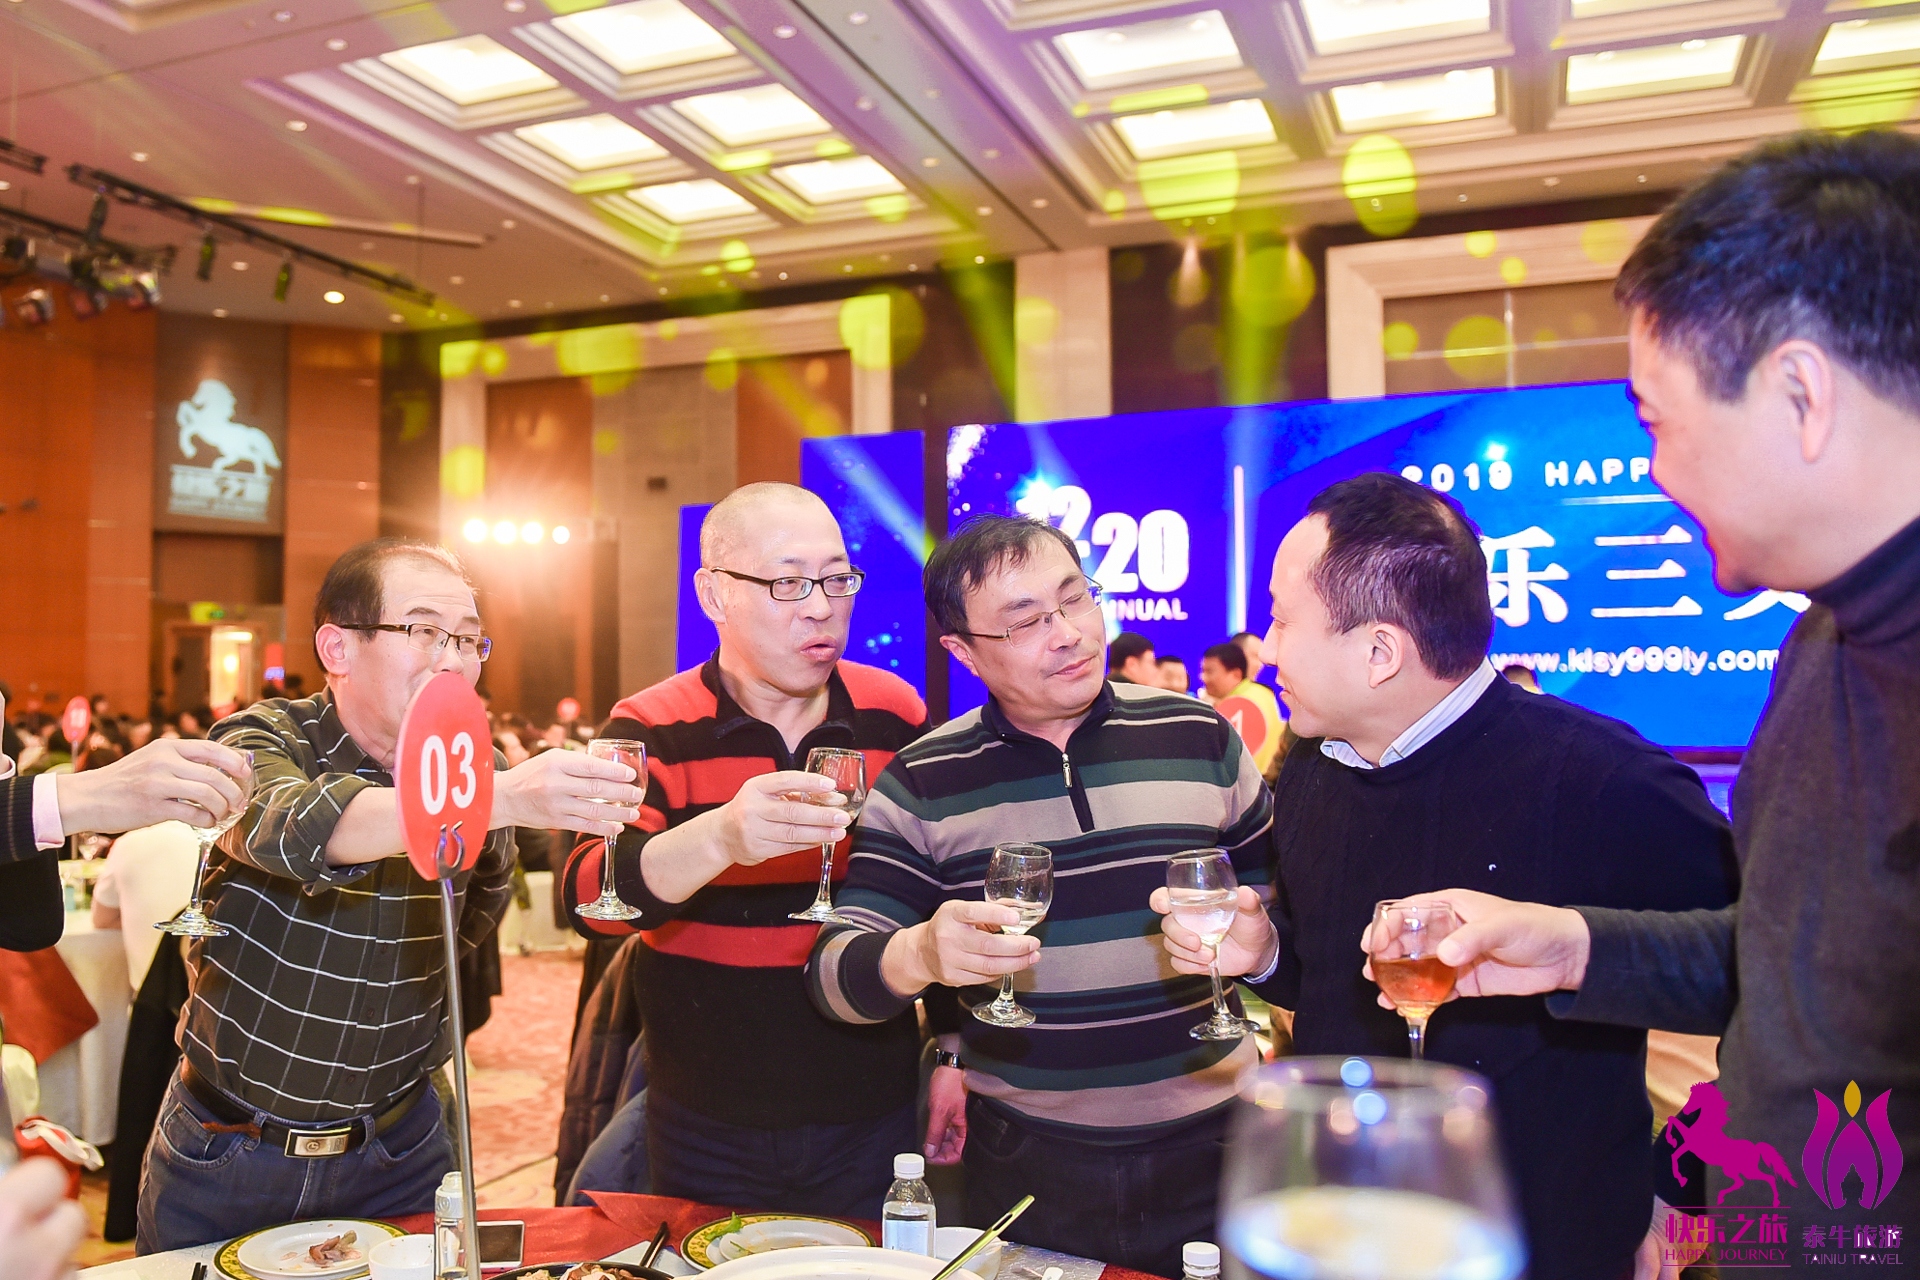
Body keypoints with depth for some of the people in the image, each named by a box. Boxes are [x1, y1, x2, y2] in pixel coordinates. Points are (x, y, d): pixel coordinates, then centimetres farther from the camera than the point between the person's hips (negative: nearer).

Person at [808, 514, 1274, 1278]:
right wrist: (917, 955, -31)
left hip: (1209, 1147, 2)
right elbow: (837, 975, -10)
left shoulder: (1200, 737, 0)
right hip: (1026, 1167, -1)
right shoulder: (922, 784, -5)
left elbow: (1272, 895, 13)